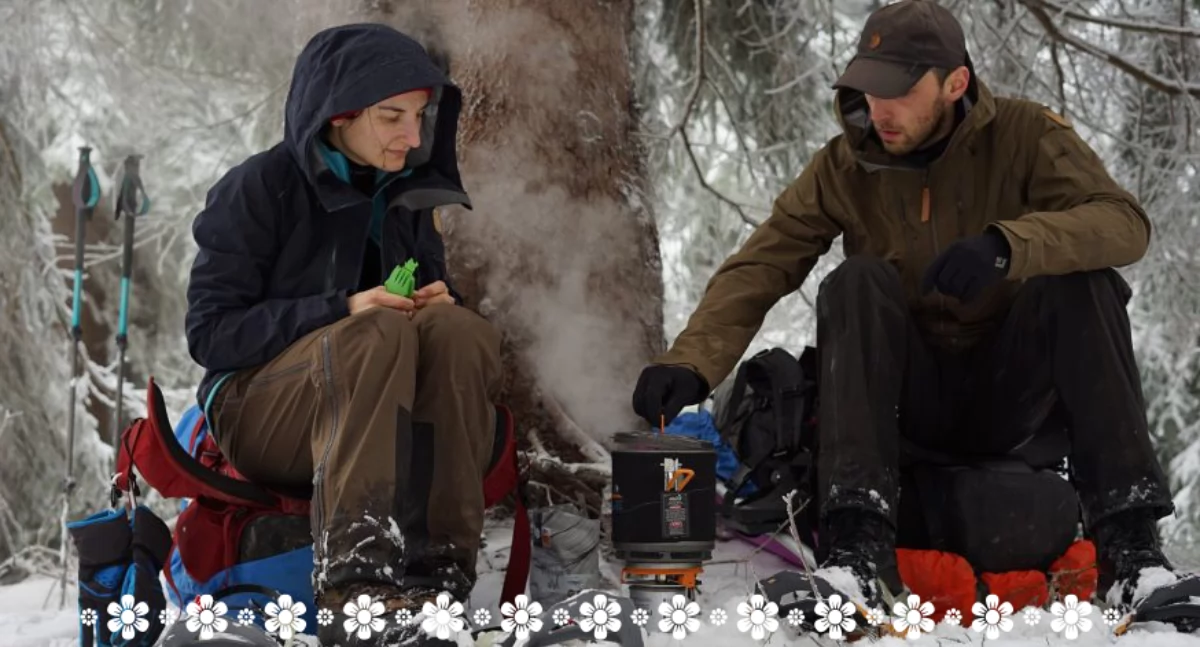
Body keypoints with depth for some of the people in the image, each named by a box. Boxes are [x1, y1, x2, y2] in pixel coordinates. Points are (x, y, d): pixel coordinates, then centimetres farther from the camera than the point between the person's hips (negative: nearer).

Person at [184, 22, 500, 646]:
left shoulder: (407, 194, 10)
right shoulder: (261, 189, -7)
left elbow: (433, 295, 20)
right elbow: (210, 331, -10)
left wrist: (438, 305, -7)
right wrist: (341, 311, -22)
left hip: (385, 422, 5)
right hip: (261, 412, -5)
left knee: (459, 332, -27)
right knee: (378, 334, -36)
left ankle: (438, 572, -35)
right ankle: (353, 583, -46)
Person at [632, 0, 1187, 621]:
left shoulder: (1025, 135, -7)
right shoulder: (844, 166, -2)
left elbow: (1124, 222, -21)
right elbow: (759, 267, -11)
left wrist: (1008, 245, -39)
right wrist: (691, 361, -28)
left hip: (1012, 394, -1)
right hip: (909, 397, 1)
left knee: (1082, 277, -26)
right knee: (856, 281, -26)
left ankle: (1127, 540, -30)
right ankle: (860, 548, -39)